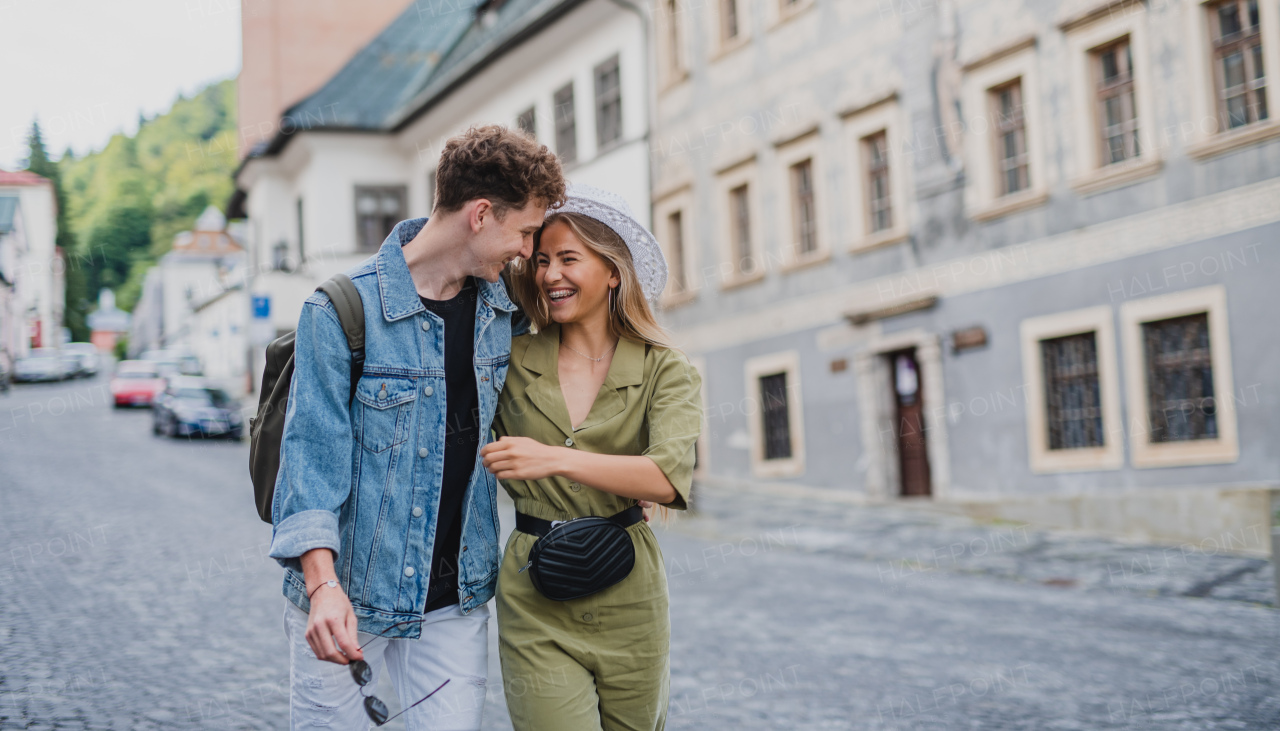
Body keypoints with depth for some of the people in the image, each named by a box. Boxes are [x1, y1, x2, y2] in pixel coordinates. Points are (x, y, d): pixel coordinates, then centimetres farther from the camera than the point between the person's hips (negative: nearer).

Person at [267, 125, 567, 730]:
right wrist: (323, 584, -27)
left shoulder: (504, 306, 3)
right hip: (346, 595, -4)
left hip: (456, 599, 4)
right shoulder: (341, 310, -13)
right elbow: (312, 450, -16)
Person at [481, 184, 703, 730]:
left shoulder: (665, 371, -1)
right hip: (534, 605, 0)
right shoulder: (512, 361, 3)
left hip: (629, 600, 0)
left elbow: (671, 477, -18)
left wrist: (555, 459, -29)